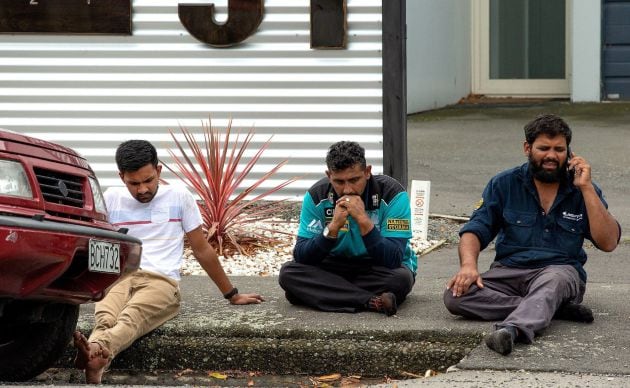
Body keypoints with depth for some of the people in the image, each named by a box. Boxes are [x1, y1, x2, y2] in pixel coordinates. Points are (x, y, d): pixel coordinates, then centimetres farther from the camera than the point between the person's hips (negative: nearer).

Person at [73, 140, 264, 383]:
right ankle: (96, 359, -70)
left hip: (162, 281, -2)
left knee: (131, 316, -39)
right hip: (119, 278, 2)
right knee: (105, 318, -37)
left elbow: (202, 250, 17)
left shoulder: (179, 197, 10)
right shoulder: (111, 199, 15)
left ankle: (95, 353, -71)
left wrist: (231, 294, 21)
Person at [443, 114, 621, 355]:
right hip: (509, 271, 2)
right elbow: (475, 230, 3)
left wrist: (586, 188, -10)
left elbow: (608, 242, -4)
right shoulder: (504, 184, 9)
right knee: (455, 296, -27)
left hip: (561, 270, -2)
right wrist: (468, 265, -19)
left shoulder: (582, 190, 7)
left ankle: (512, 329, -67)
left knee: (552, 281, -39)